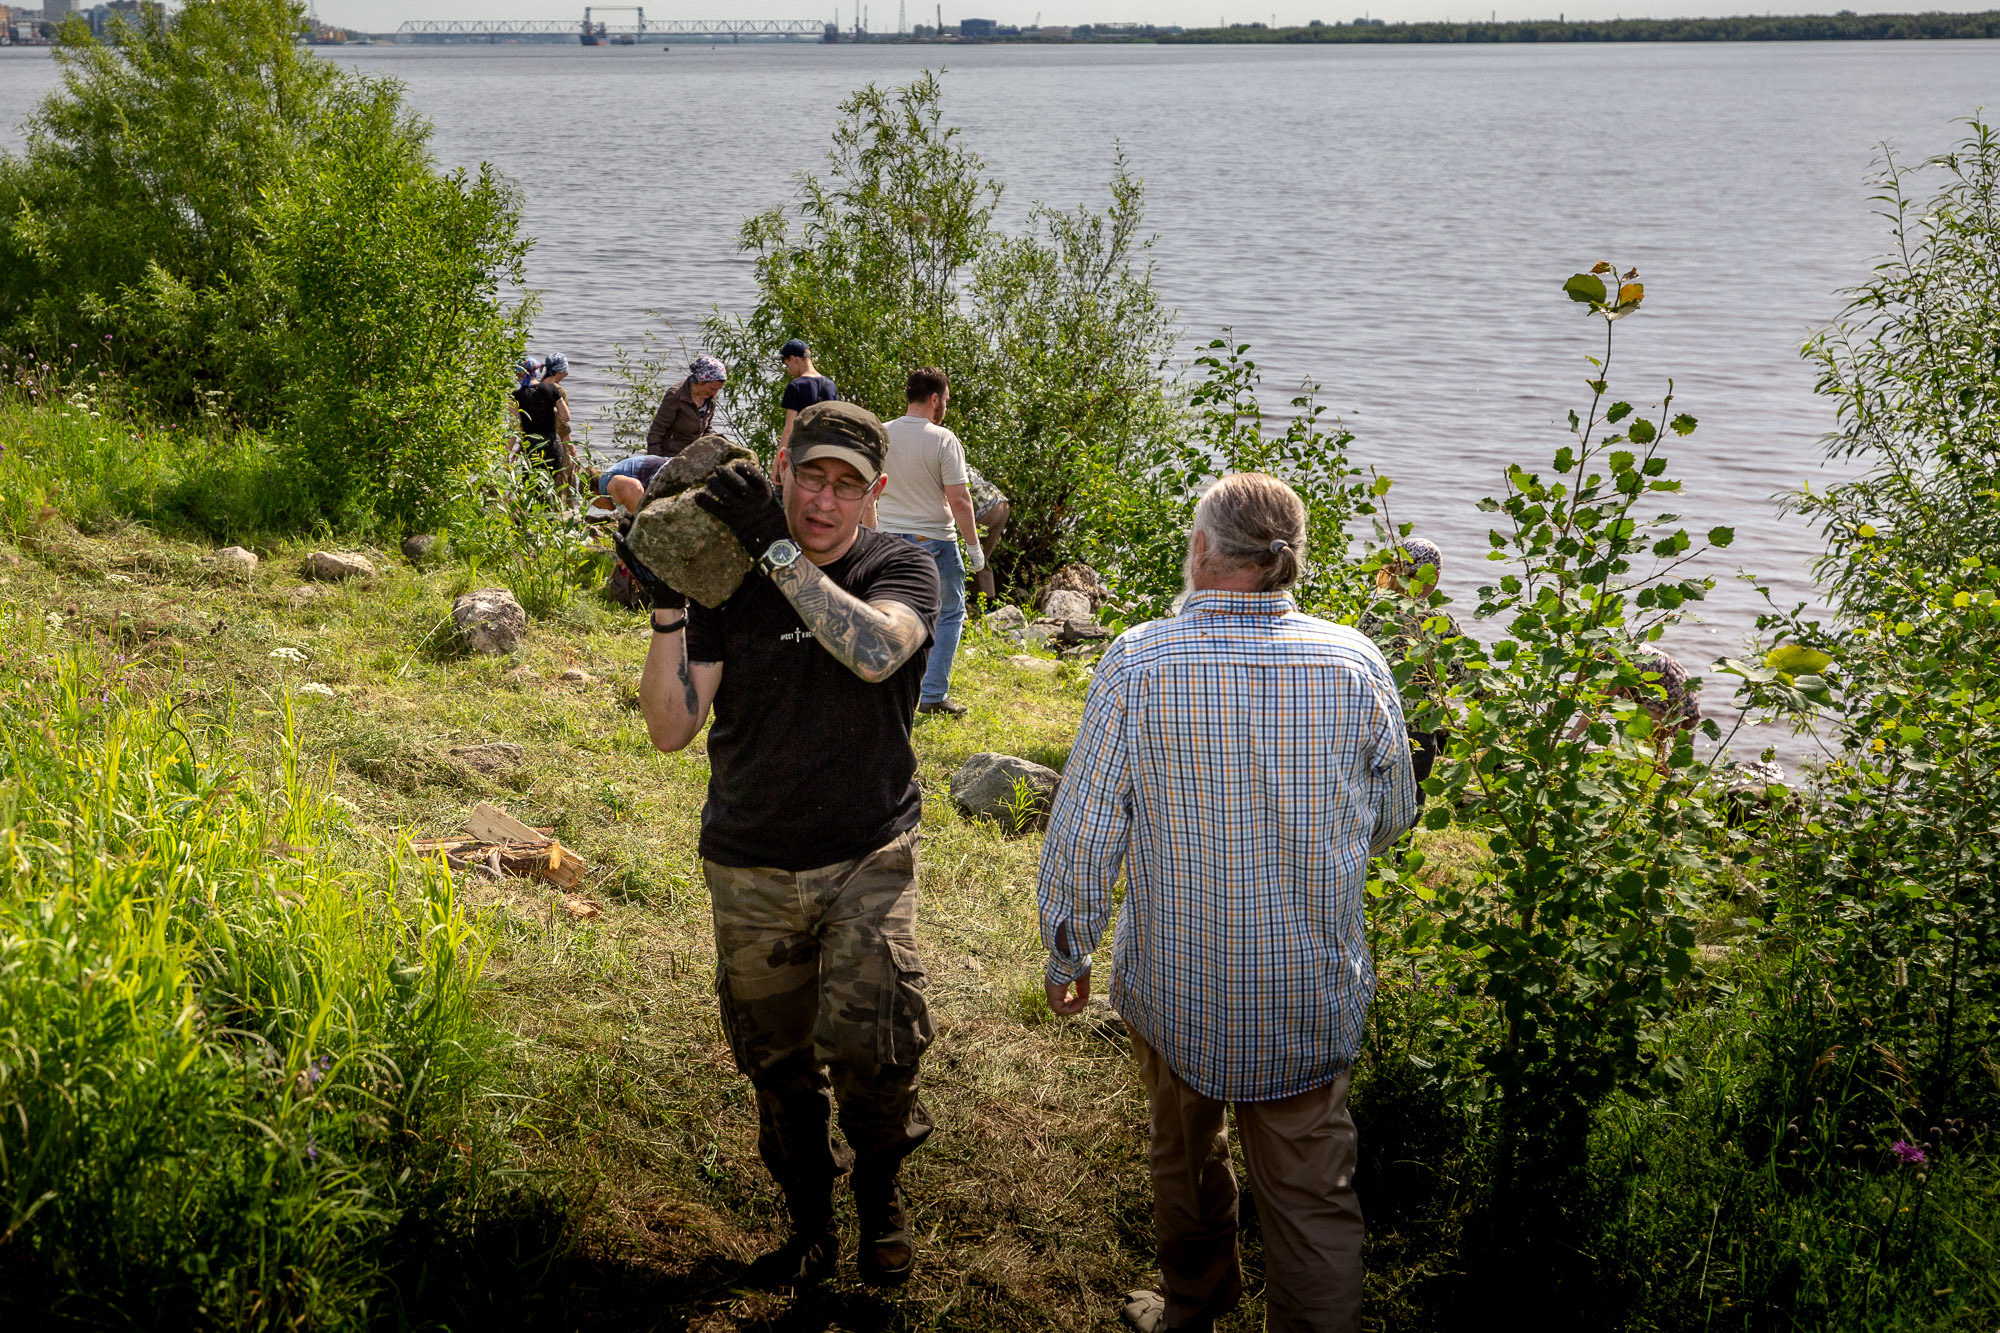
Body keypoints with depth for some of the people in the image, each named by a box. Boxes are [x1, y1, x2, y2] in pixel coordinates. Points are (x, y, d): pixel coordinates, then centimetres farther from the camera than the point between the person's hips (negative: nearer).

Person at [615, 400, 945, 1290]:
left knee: (873, 1041, -18)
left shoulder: (901, 570, -6)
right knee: (778, 1065, 13)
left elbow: (875, 651, -30)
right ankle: (810, 1228, 35)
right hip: (750, 873, 2)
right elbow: (671, 729, -6)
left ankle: (879, 1192, 11)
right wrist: (665, 610, -19)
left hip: (868, 859, -2)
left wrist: (777, 548, -30)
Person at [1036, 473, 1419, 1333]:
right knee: (1313, 1197, 11)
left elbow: (1082, 832, -12)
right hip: (1315, 994, 0)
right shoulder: (1357, 663, -10)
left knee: (1184, 1154, 25)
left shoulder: (1137, 664, -16)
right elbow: (1392, 820, 3)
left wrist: (1066, 954, 3)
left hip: (1176, 990, 0)